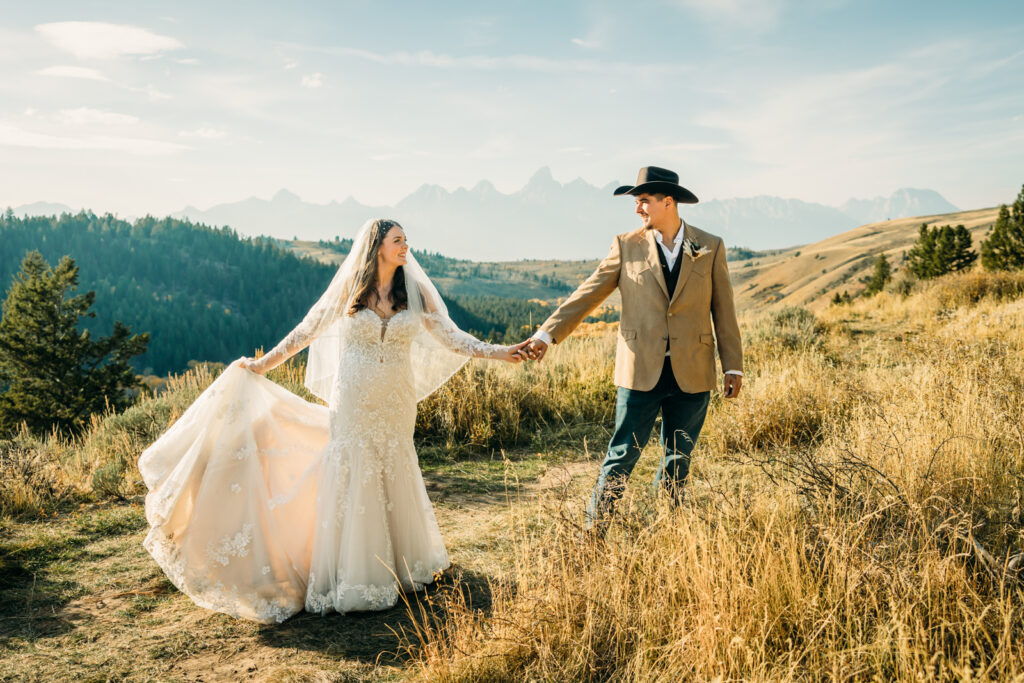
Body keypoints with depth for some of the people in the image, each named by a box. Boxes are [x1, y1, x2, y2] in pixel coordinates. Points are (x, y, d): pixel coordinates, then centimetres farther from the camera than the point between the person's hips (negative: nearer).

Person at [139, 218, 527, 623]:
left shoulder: (416, 294, 3)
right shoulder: (348, 292, -1)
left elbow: (451, 338, 3)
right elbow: (305, 332, 6)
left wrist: (499, 353, -6)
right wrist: (262, 365, 8)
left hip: (396, 406, 2)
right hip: (353, 404, -2)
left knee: (394, 481, 10)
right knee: (351, 483, 1)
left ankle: (400, 567, 28)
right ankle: (354, 579, 11)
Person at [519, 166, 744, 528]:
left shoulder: (710, 248, 4)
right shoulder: (627, 246, 2)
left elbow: (723, 311, 7)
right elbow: (587, 294, -1)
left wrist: (733, 366, 6)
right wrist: (546, 334, -10)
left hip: (691, 375, 2)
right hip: (641, 372, -1)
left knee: (679, 460, 12)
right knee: (622, 456, 0)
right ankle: (592, 531, 10)